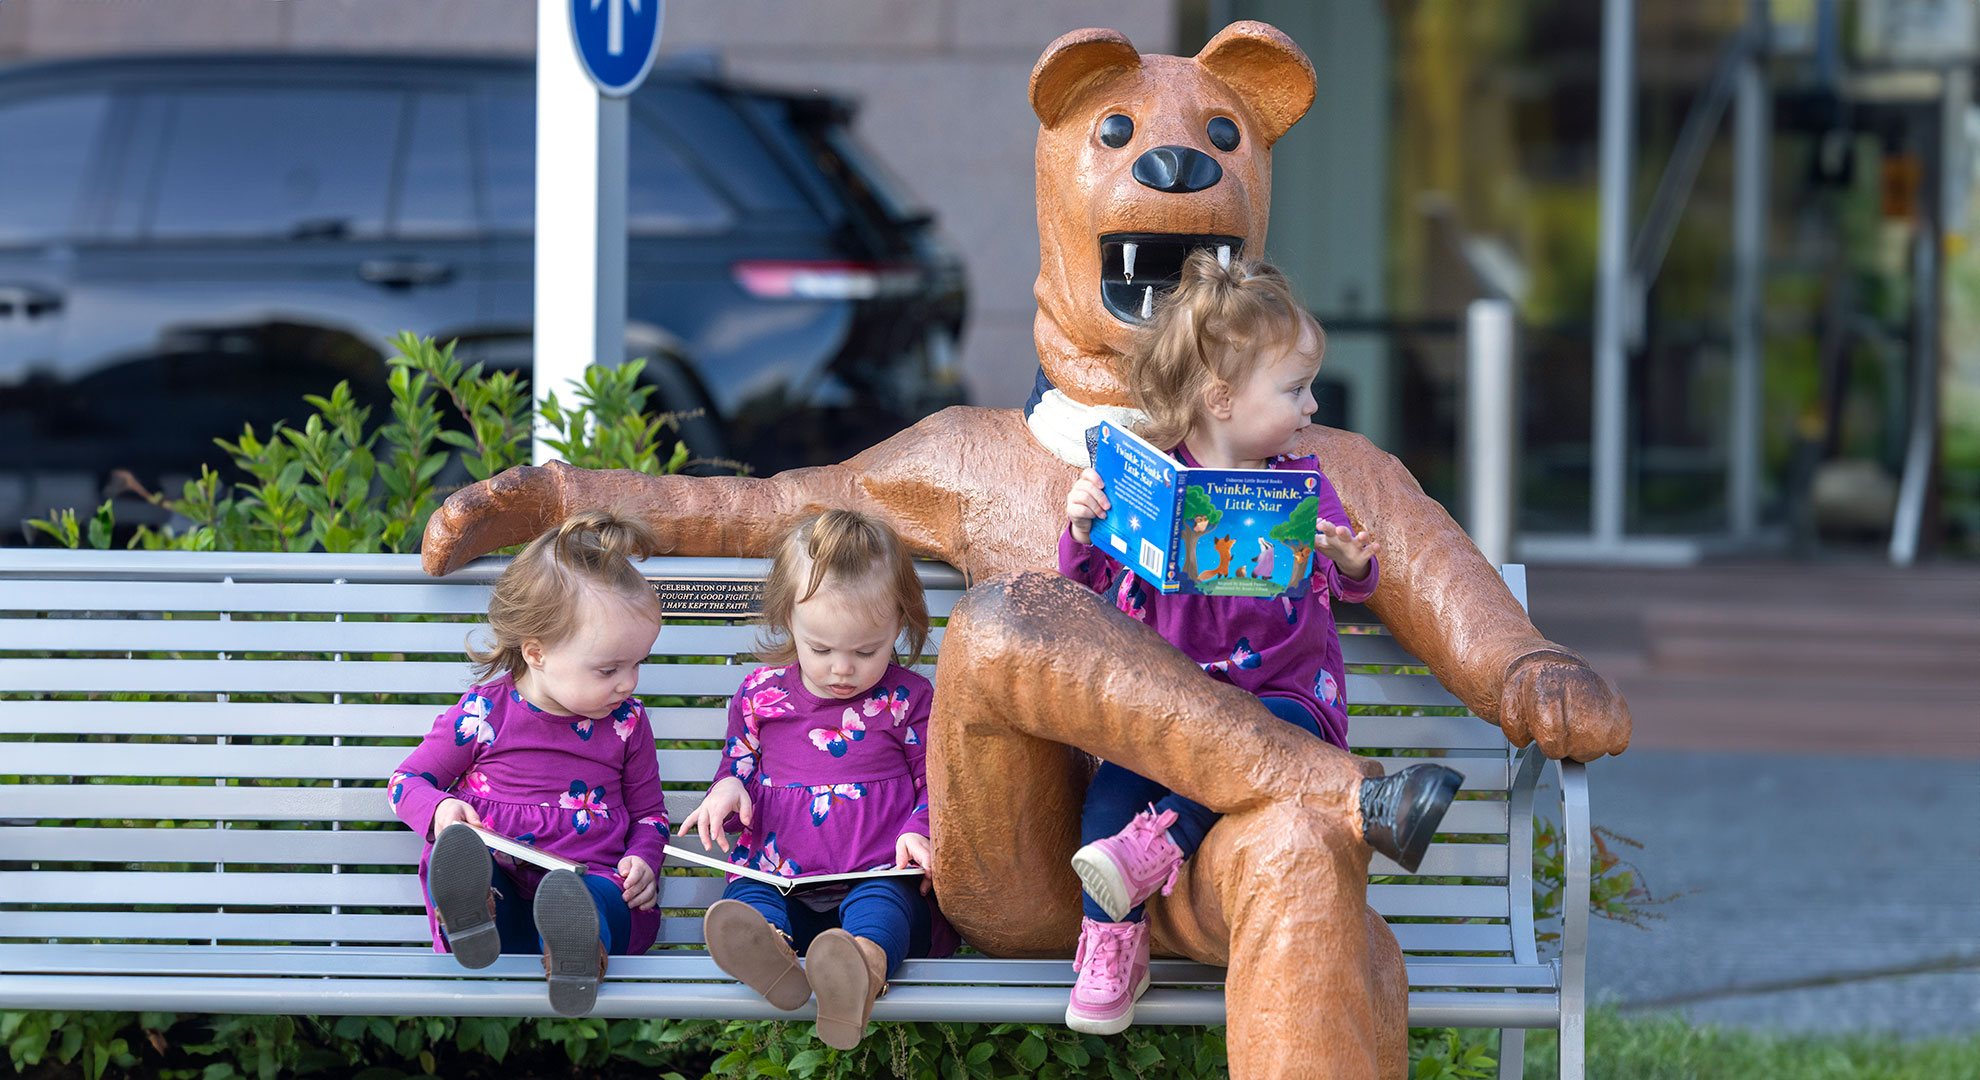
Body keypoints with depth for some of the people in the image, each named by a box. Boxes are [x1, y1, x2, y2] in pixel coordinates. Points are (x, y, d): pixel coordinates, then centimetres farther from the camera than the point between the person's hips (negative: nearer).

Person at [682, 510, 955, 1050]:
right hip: (780, 883, 2)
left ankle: (862, 966, -75)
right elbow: (739, 765, 24)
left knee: (882, 904, -39)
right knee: (745, 901, -33)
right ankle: (768, 948, -70)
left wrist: (919, 833, -10)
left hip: (880, 877, -2)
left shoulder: (906, 699, 9)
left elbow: (935, 782, 12)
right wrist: (728, 790, -2)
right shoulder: (760, 695, 14)